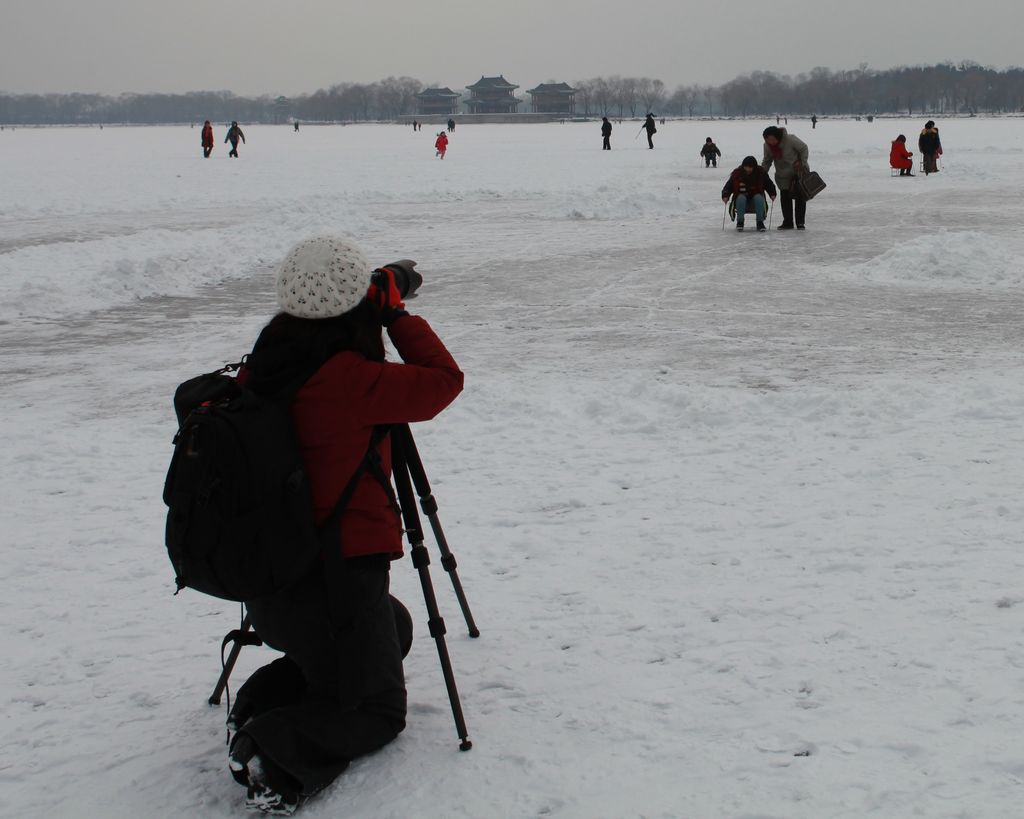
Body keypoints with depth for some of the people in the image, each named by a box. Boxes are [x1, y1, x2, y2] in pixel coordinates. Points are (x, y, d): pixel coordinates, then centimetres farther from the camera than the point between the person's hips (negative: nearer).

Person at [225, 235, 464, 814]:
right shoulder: (348, 381, -21)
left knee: (390, 628, 32)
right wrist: (397, 314, -4)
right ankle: (277, 752, -14)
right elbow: (443, 380, -15)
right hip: (336, 576, -8)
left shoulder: (266, 370, 1)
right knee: (377, 709, 12)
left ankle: (263, 701, 15)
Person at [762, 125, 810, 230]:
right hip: (783, 176, 4)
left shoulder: (790, 139, -25)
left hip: (799, 172, -4)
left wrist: (803, 163, -15)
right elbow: (766, 161, 5)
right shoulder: (767, 146, -9)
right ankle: (787, 222, 11)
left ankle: (800, 222, 5)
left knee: (800, 197, -1)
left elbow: (803, 148, -12)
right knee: (785, 198, 1)